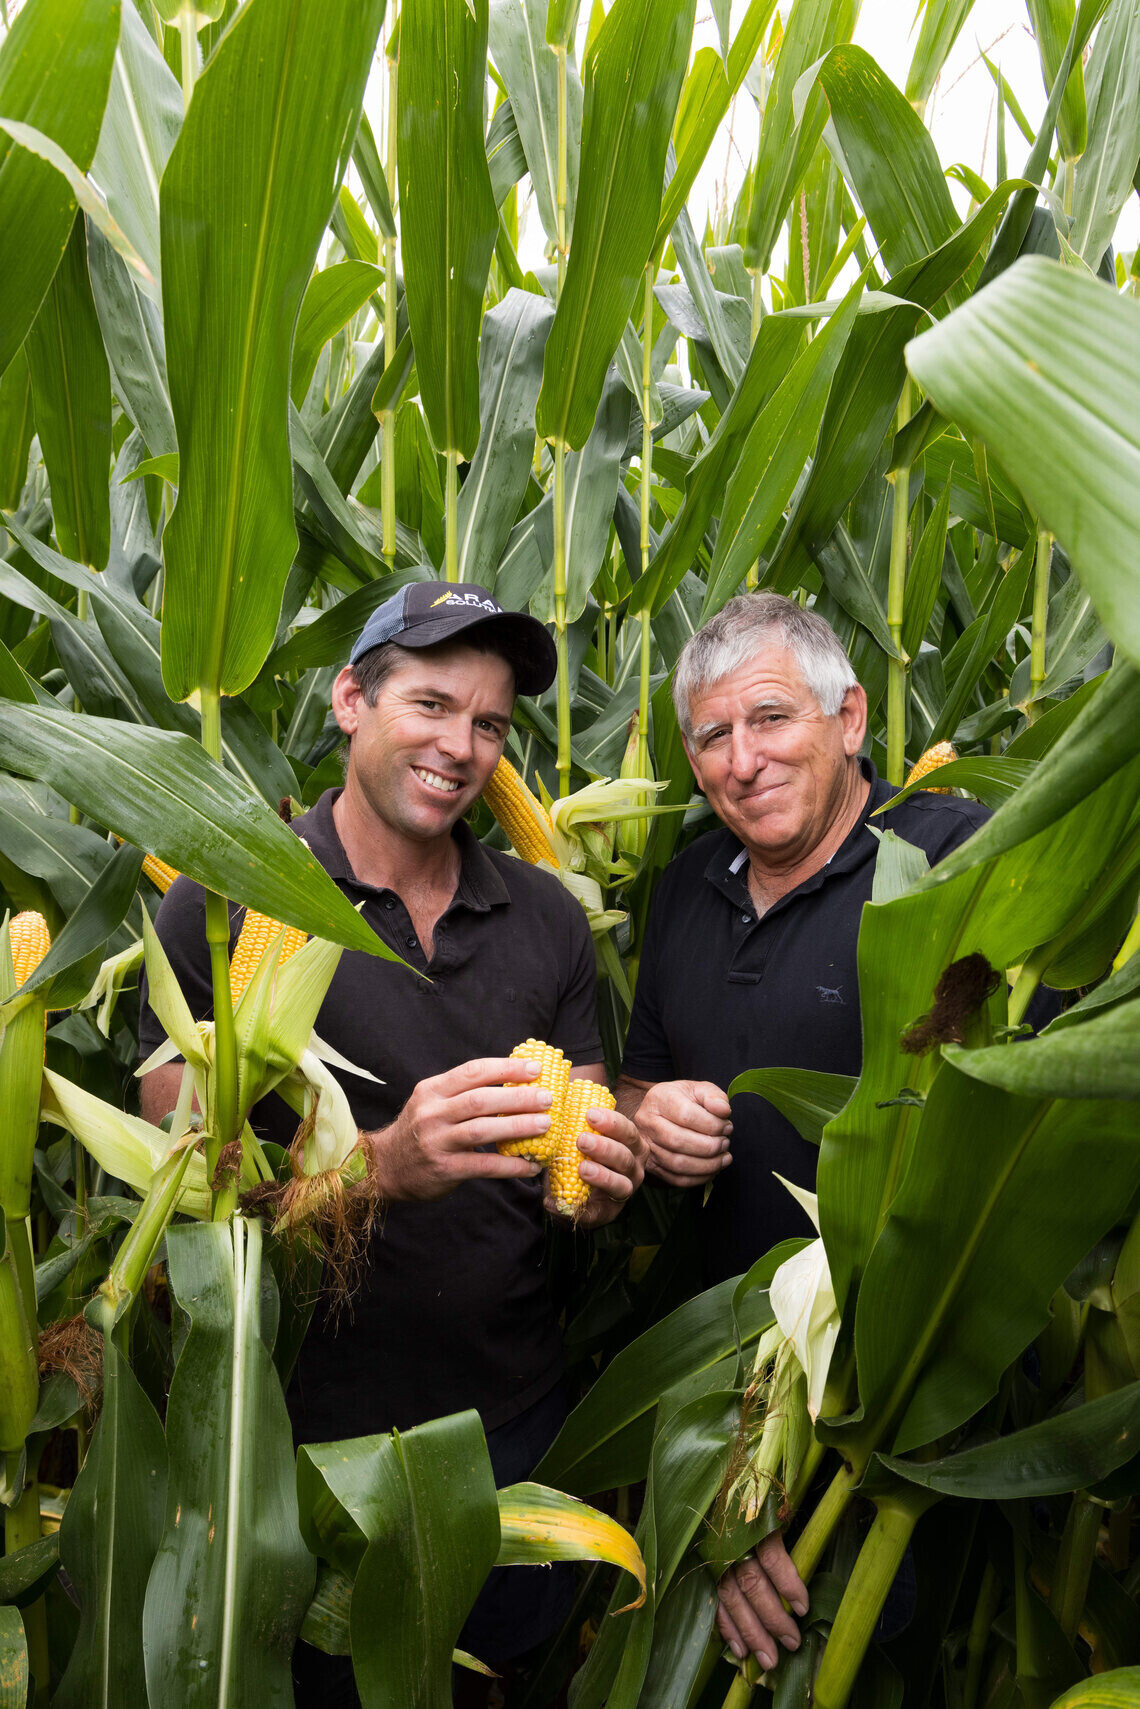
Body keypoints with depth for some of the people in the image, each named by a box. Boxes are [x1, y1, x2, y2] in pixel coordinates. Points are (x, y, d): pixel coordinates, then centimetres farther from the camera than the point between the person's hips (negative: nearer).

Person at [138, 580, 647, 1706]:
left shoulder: (546, 916, 0)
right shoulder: (226, 906, -13)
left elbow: (581, 1156, 5)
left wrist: (602, 1173, -18)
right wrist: (387, 1162, -32)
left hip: (515, 1410, 4)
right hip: (309, 1424, -3)